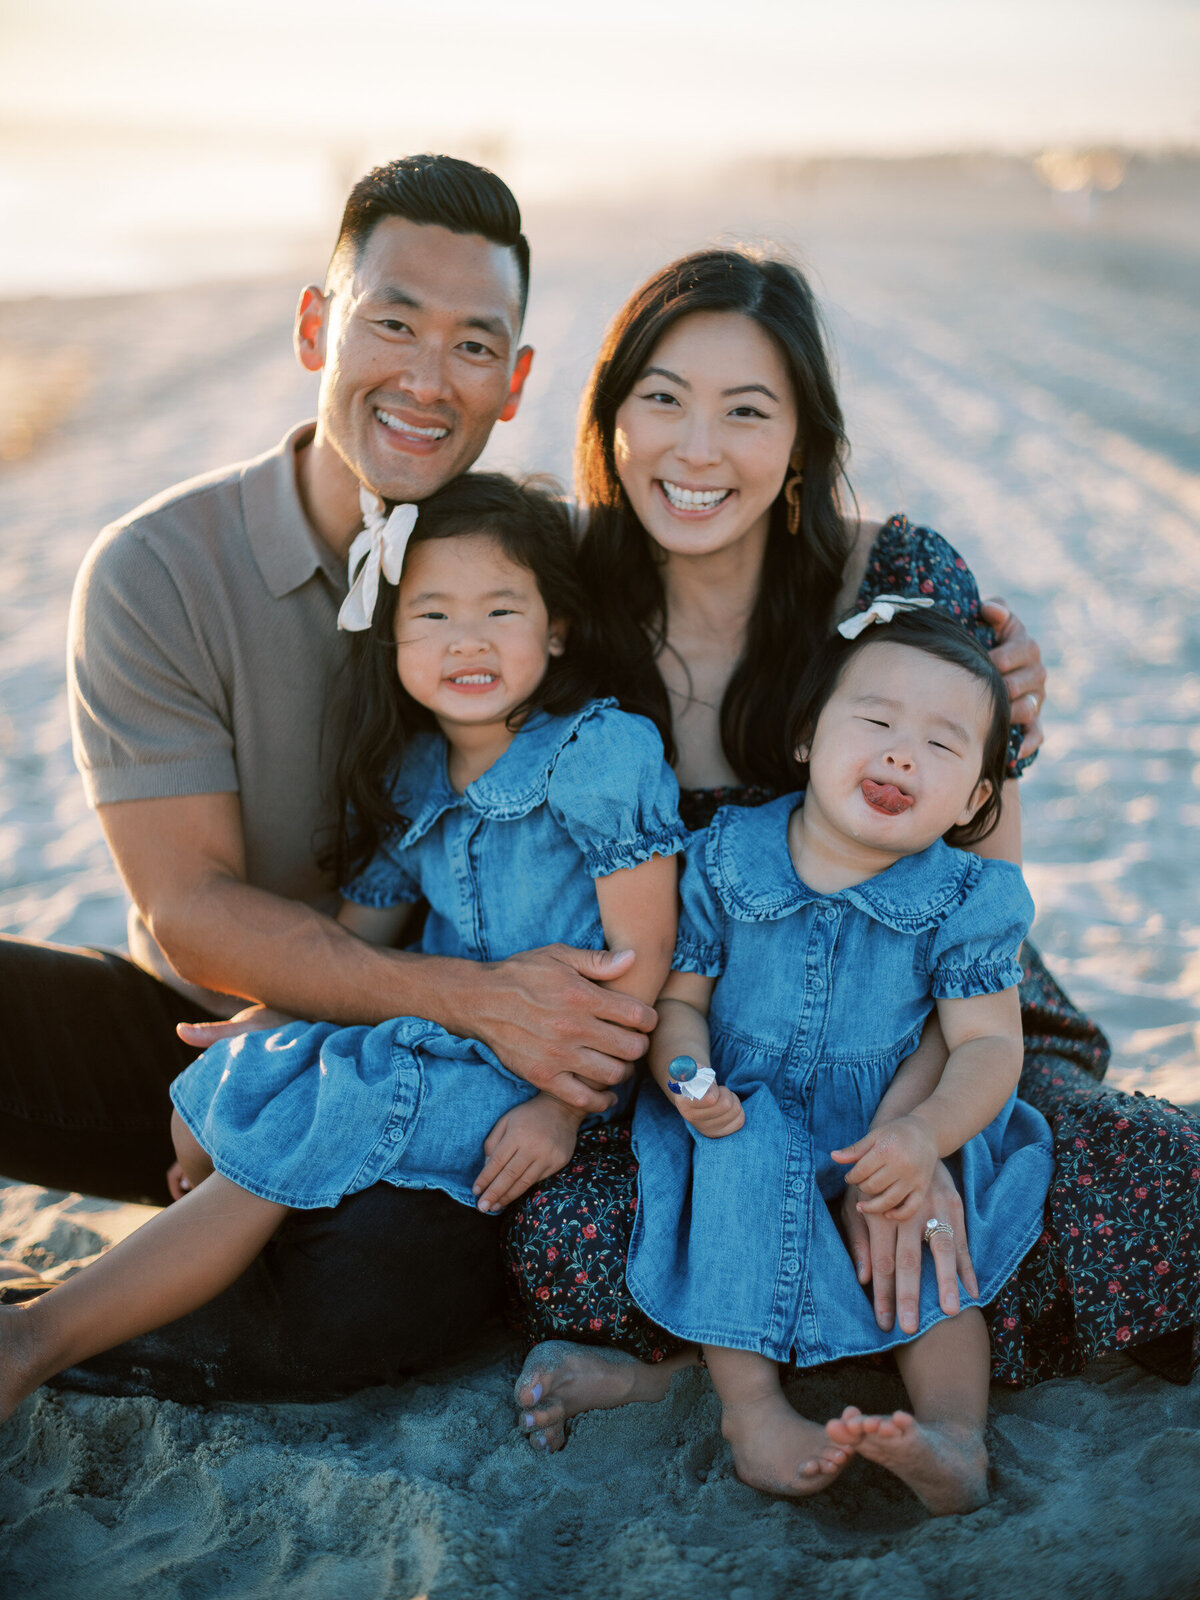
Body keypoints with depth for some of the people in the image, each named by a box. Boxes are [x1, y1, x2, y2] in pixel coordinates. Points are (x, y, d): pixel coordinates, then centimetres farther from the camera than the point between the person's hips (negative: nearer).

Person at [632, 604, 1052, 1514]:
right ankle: (750, 1402, -29)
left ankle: (956, 1430, -24)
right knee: (747, 1159, -31)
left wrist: (925, 1134, -30)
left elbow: (990, 1044, -11)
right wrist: (688, 1077, -21)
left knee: (931, 1216, -26)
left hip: (888, 1138, 1)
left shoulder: (965, 899, -8)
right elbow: (678, 994, 1)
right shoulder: (726, 859, -6)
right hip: (747, 1115, -1)